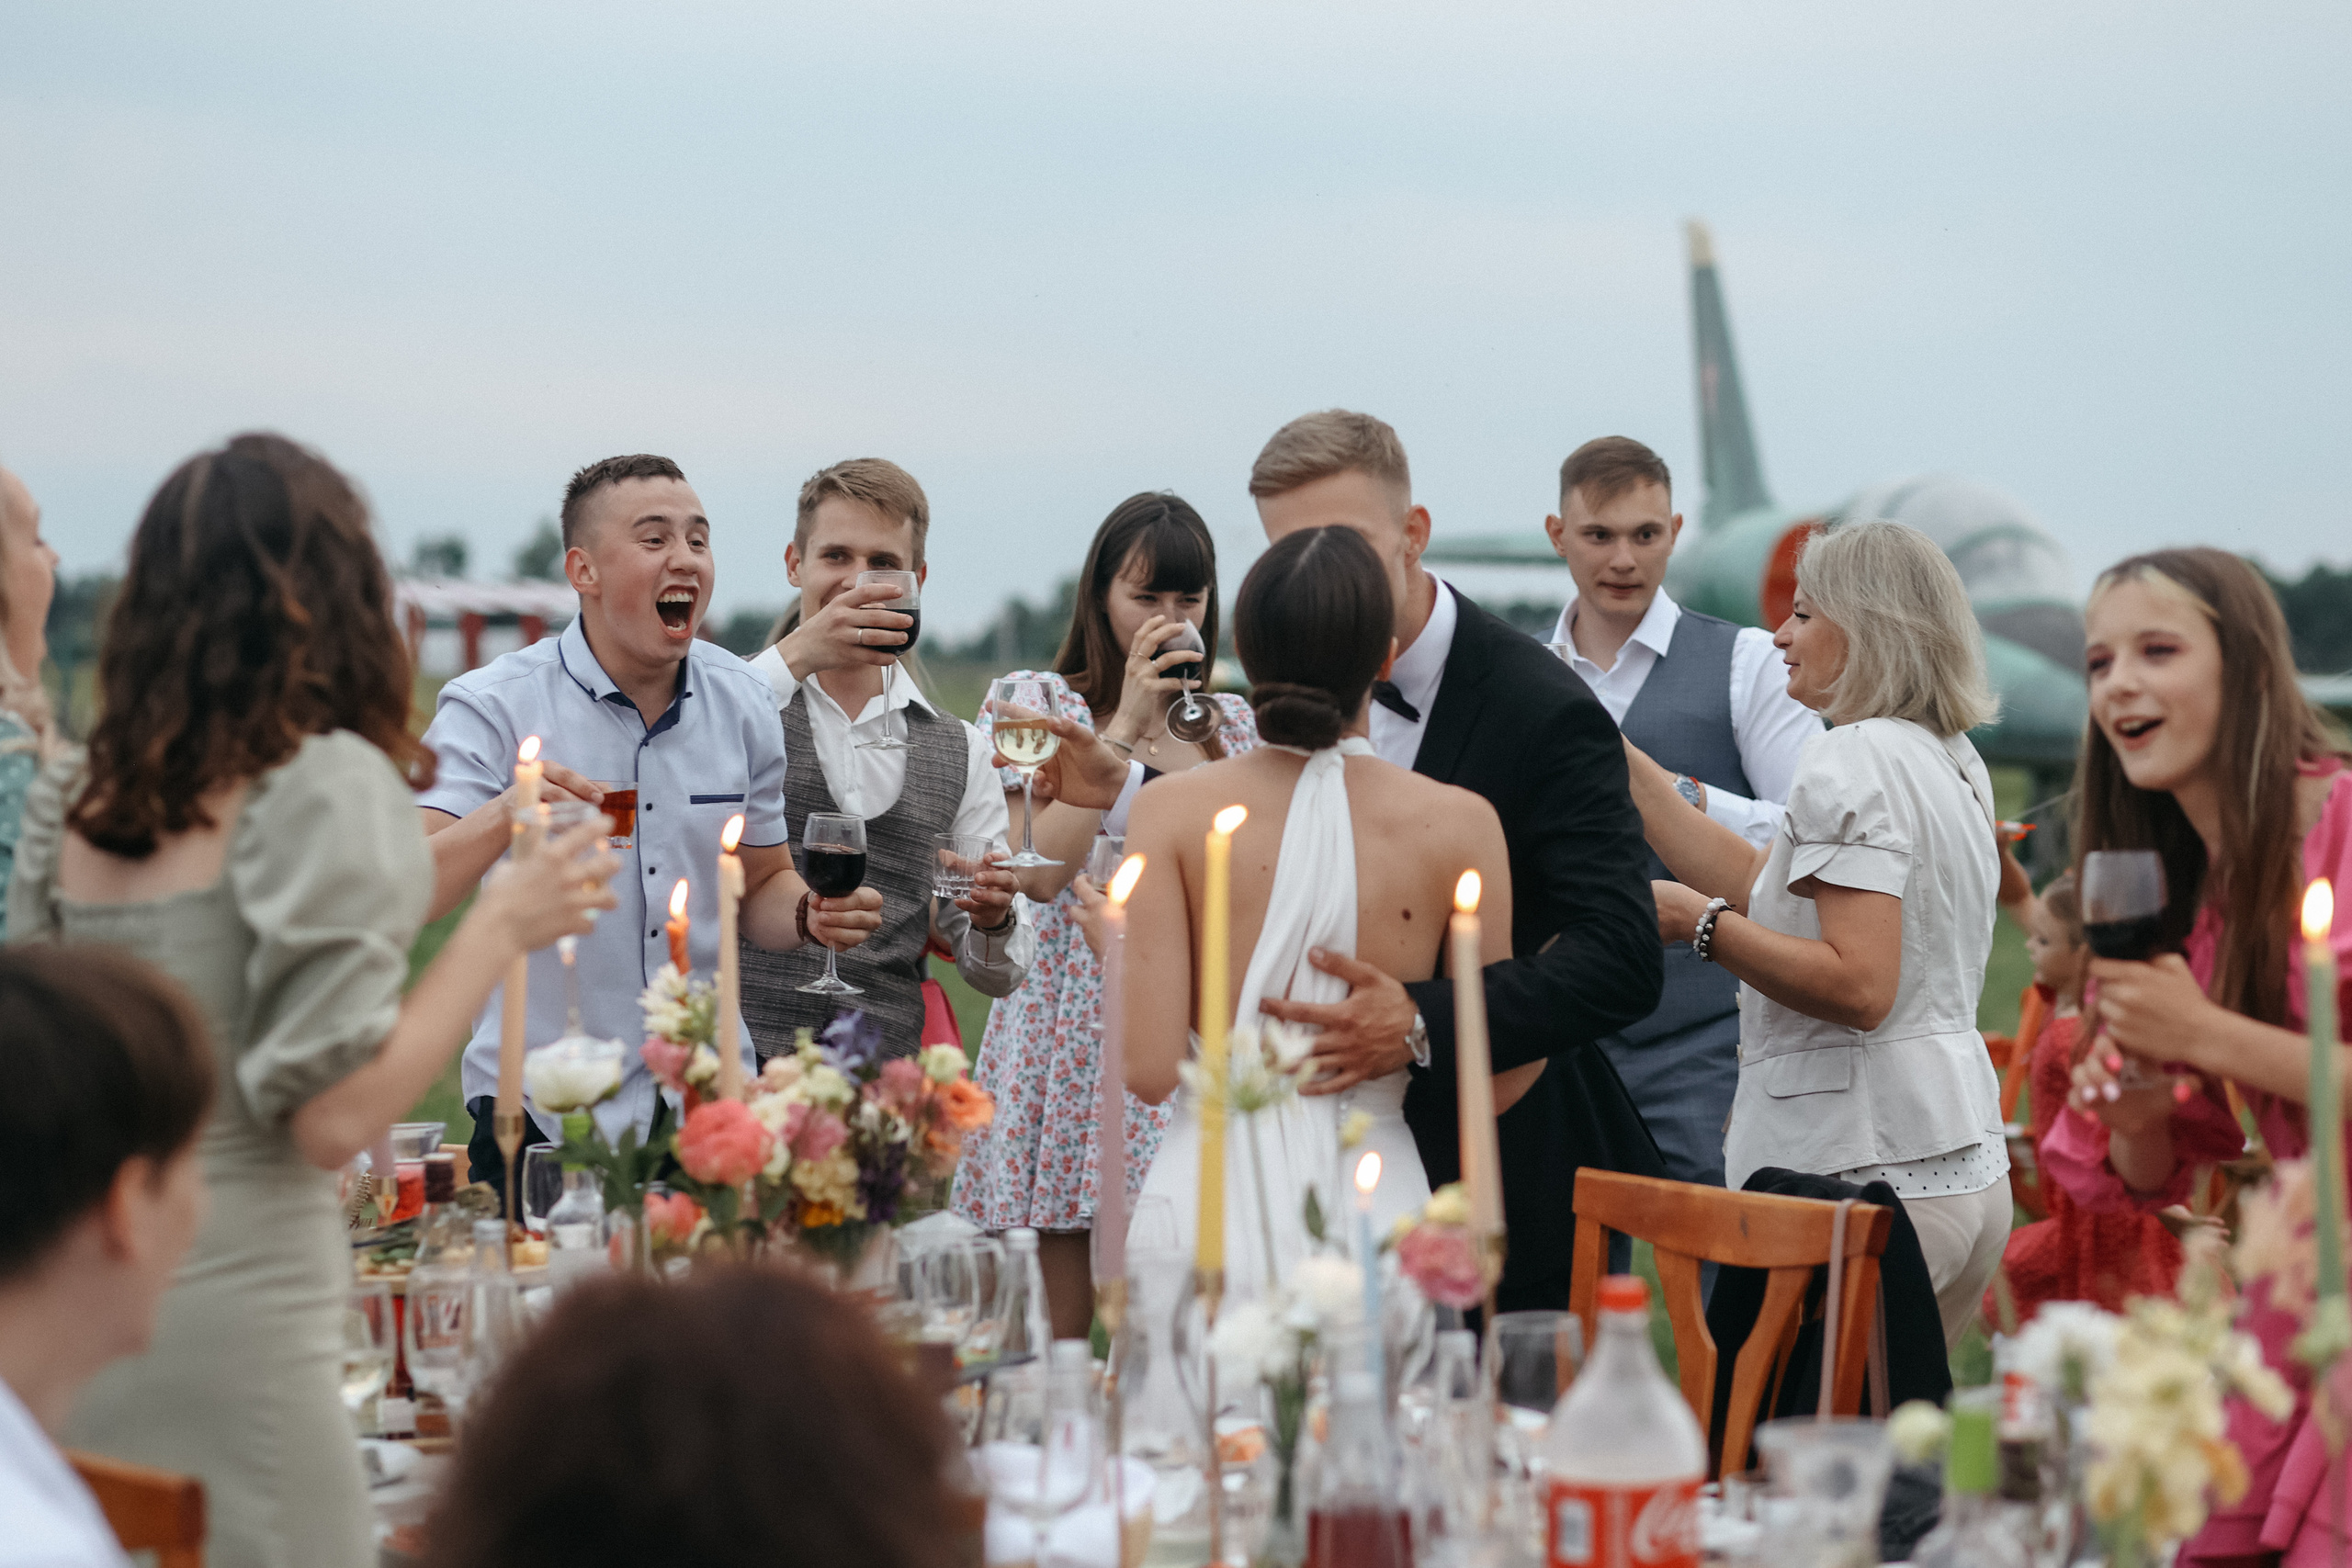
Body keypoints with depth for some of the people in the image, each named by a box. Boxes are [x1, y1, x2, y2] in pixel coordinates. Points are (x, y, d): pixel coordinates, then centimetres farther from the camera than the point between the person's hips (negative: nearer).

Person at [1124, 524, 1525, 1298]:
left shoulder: (1171, 811, -5)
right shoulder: (1458, 825, -4)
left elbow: (1150, 1068, -8)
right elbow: (1494, 1084, 2)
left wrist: (1109, 940, 9)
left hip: (1209, 1200, 0)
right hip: (1374, 1200, 0)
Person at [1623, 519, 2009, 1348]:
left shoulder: (1852, 760, -12)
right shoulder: (1954, 761, 16)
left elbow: (1858, 987, -21)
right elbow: (1757, 881, 18)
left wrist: (1703, 925, -12)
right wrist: (1617, 757, 18)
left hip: (1867, 1174, -10)